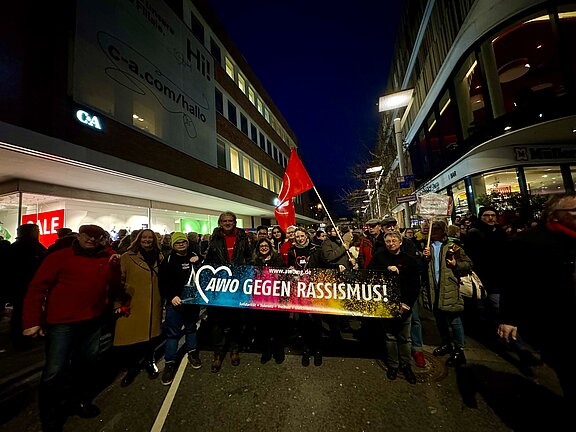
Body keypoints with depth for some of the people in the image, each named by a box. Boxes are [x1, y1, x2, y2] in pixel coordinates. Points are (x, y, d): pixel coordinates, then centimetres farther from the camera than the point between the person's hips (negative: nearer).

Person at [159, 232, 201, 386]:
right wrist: (171, 297, -15)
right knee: (172, 332, 3)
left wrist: (198, 263, -15)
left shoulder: (196, 258, 4)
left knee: (191, 327, 18)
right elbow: (162, 282, -4)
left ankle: (192, 352, 37)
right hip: (175, 302, -2)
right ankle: (169, 363, 19)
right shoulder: (168, 260, -1)